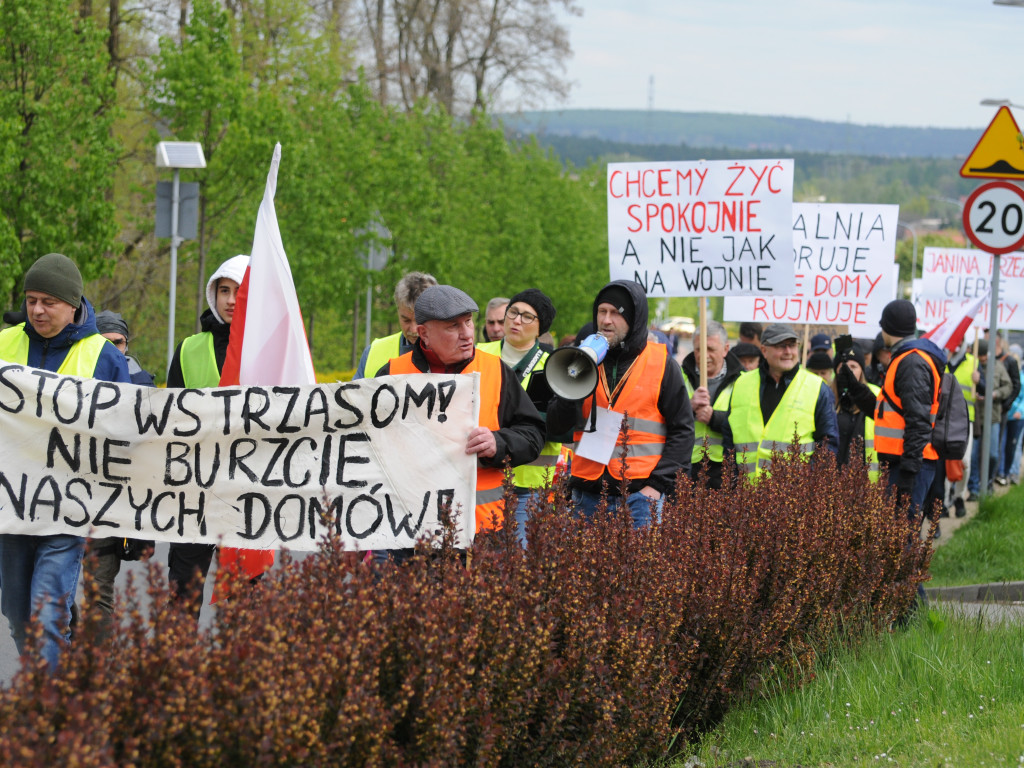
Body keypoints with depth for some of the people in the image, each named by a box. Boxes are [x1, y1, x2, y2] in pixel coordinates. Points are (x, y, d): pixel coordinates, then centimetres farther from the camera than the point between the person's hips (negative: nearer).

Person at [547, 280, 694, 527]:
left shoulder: (662, 365, 3)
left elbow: (682, 430, 2)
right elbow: (556, 427, 6)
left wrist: (659, 484, -8)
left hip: (640, 494, -3)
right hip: (587, 493, 3)